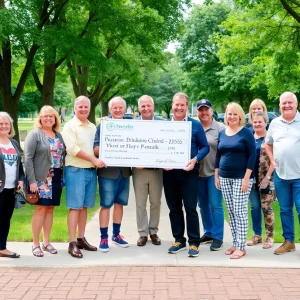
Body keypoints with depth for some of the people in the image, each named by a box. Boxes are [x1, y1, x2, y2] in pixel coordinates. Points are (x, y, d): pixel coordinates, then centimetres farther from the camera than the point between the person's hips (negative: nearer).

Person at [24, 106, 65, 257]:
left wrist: (62, 177, 6)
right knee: (40, 209, -4)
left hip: (56, 178, 5)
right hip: (40, 178, -5)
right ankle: (35, 244, 5)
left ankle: (46, 242, 17)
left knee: (50, 209, 9)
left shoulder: (58, 135, 12)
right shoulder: (34, 134, -5)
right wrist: (32, 180, -17)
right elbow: (28, 158, -11)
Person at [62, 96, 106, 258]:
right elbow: (73, 149, -16)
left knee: (84, 206, 11)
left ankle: (81, 239, 19)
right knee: (75, 207, -5)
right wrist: (94, 159, -18)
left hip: (91, 171, 6)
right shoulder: (70, 126, -6)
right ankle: (72, 243, -2)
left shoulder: (93, 127, 15)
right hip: (76, 170, -6)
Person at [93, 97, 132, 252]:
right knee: (106, 204, -1)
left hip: (124, 171, 4)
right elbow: (95, 149, -7)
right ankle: (104, 238, 7)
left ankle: (116, 234, 26)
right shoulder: (103, 126, -2)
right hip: (108, 171, -4)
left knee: (119, 203, 13)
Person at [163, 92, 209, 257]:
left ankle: (194, 242, 7)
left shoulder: (196, 125, 0)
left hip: (189, 172, -3)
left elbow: (205, 147, 0)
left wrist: (195, 160, -16)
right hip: (169, 173, 3)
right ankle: (179, 240, 22)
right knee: (174, 208, 11)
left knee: (190, 208, -2)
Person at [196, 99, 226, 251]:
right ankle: (208, 233, 26)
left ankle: (218, 237, 5)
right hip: (198, 173, 4)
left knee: (215, 205, -3)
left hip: (214, 172, -4)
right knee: (203, 205, 13)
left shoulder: (220, 128, -4)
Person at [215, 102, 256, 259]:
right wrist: (216, 175, 11)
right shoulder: (222, 133, 11)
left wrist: (246, 178, -15)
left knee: (240, 212, -4)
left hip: (241, 178, -5)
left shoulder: (246, 132, -6)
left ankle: (241, 247, 2)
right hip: (224, 178, 5)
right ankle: (235, 244, 17)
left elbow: (252, 155, -10)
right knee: (231, 212, 8)